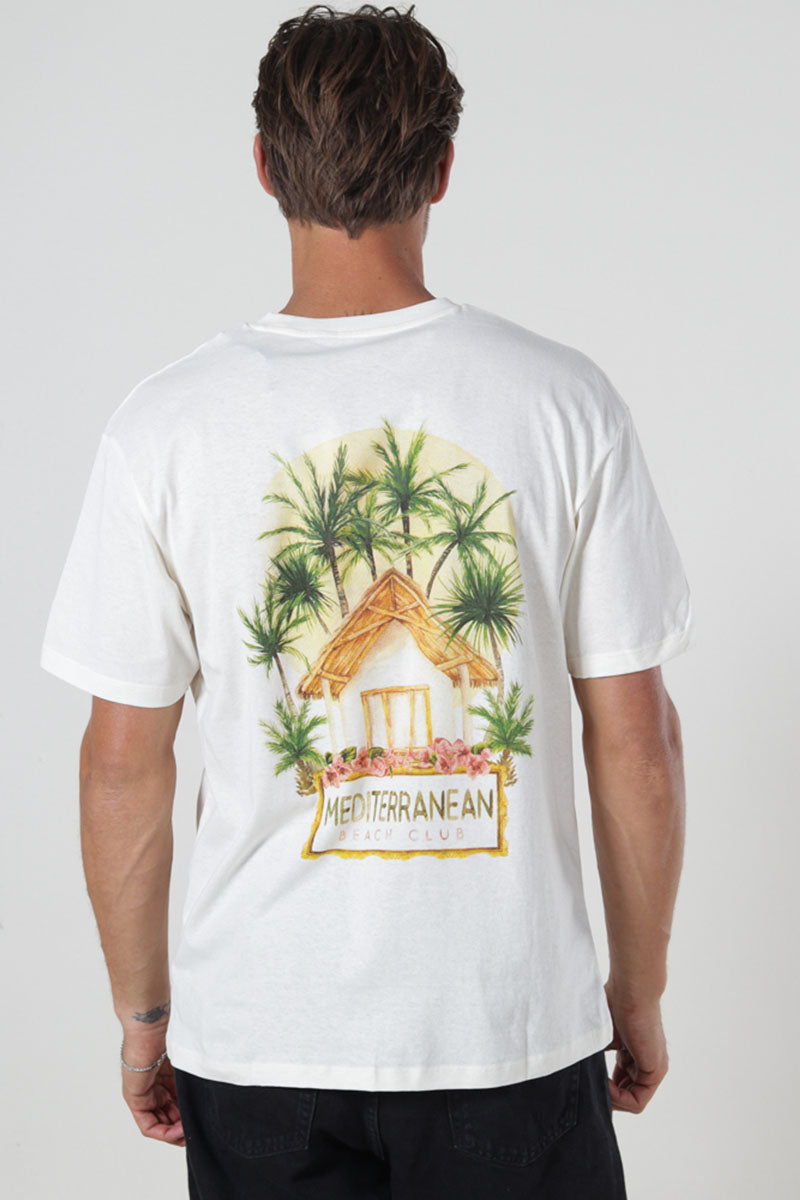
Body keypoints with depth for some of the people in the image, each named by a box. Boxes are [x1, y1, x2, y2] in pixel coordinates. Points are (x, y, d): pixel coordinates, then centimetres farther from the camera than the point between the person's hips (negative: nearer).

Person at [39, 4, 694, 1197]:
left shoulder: (166, 425, -8)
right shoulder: (566, 400, -8)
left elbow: (124, 762, -3)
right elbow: (637, 742, -5)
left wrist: (143, 1011, 10)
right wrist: (639, 991, 9)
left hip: (259, 1036, 0)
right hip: (514, 1021, 0)